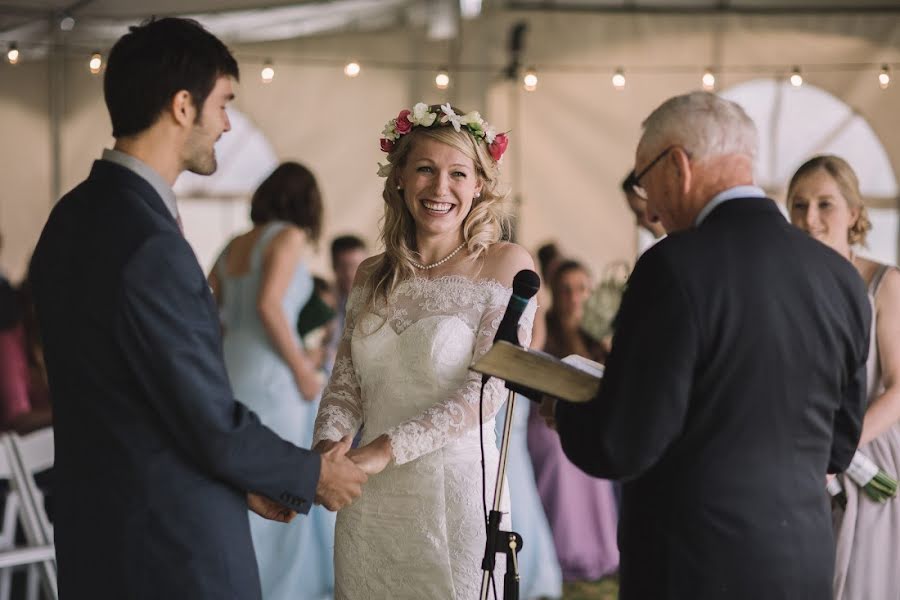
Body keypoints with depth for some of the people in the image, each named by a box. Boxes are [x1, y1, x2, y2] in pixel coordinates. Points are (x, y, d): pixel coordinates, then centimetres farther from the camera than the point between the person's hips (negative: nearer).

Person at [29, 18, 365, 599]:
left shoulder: (73, 216, 6)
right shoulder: (151, 246, -24)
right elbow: (213, 422, -19)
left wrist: (242, 478, 13)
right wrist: (312, 477, -2)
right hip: (173, 546, -9)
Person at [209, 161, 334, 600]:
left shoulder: (235, 245, 16)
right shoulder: (289, 237, -5)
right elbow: (268, 305, -18)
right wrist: (302, 367, -13)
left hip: (230, 370, 7)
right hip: (269, 374, -7)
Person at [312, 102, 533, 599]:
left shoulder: (507, 266, -4)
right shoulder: (372, 277, 9)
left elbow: (486, 392, -12)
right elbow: (345, 386, 9)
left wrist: (385, 450, -21)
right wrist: (325, 448, -13)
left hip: (455, 496, -4)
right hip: (369, 506, 4)